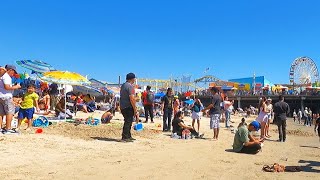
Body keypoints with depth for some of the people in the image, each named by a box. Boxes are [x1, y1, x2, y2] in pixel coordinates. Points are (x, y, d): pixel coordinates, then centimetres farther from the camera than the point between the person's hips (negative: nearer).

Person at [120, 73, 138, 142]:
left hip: (122, 107, 10)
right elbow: (132, 98, -21)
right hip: (128, 107, -10)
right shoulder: (130, 86, -15)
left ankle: (128, 136, 25)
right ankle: (125, 137, -1)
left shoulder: (123, 85, 15)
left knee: (128, 121, 17)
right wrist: (135, 109, -17)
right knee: (128, 122, -4)